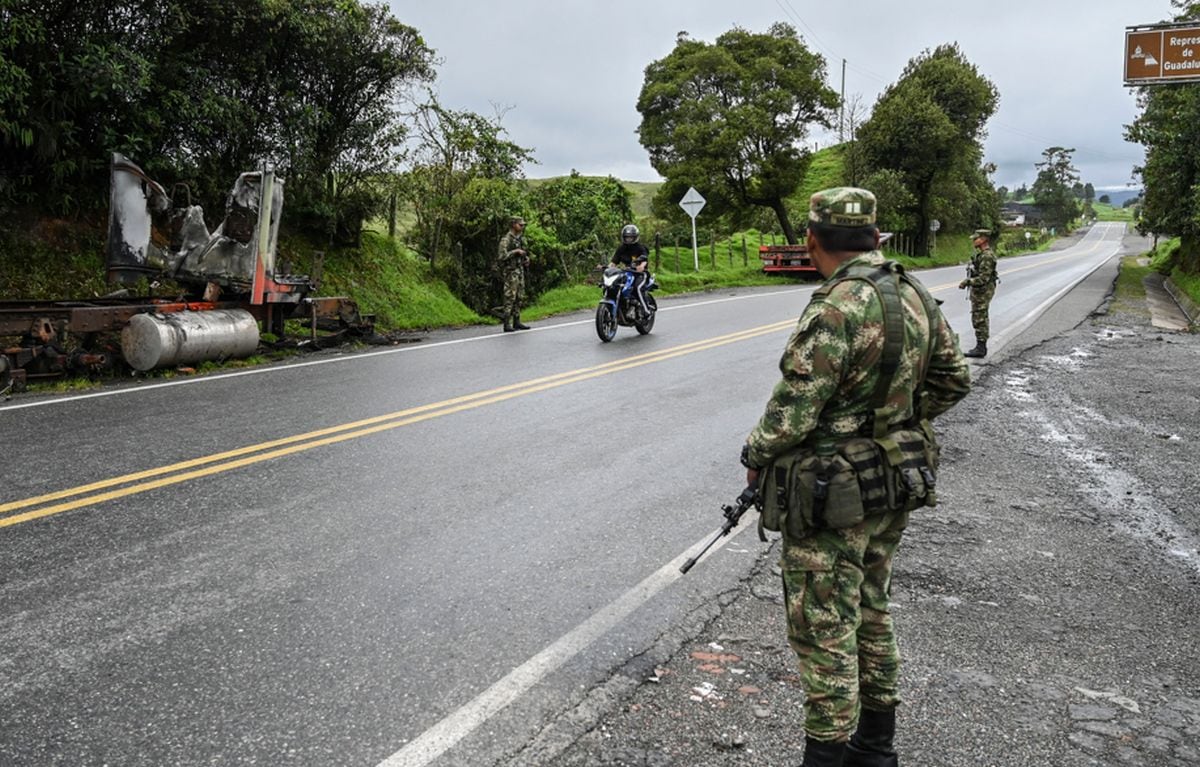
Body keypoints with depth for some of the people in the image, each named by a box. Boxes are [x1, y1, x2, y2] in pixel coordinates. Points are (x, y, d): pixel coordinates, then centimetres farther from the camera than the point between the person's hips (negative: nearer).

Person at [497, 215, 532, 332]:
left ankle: (517, 322, 14)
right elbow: (502, 256, -21)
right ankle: (507, 324, -6)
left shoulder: (520, 238, 13)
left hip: (519, 271, 8)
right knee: (510, 298, -8)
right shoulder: (506, 239, -12)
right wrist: (516, 251, -21)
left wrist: (526, 259, 4)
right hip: (510, 271, -8)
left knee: (519, 298, 9)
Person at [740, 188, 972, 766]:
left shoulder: (835, 311, -23)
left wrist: (756, 456, -5)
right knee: (871, 612, 21)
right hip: (894, 487, 9)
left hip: (831, 498, -8)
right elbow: (953, 379, 13)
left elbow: (793, 411, -23)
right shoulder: (917, 296, 2)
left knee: (824, 631, 3)